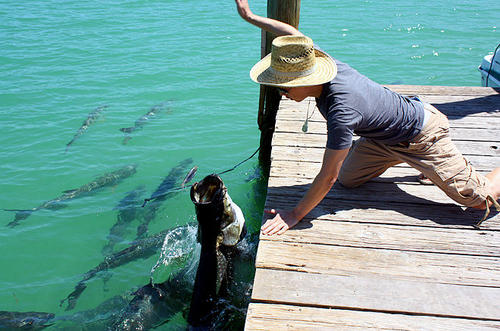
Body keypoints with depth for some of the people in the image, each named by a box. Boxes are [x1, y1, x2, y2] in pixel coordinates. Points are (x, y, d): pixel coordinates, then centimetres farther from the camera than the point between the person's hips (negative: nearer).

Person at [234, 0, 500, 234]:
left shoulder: (341, 110, -42)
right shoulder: (315, 60, -20)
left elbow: (327, 177, -36)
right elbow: (293, 33, 1)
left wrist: (294, 215, -28)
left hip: (422, 135, -7)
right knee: (348, 179, 11)